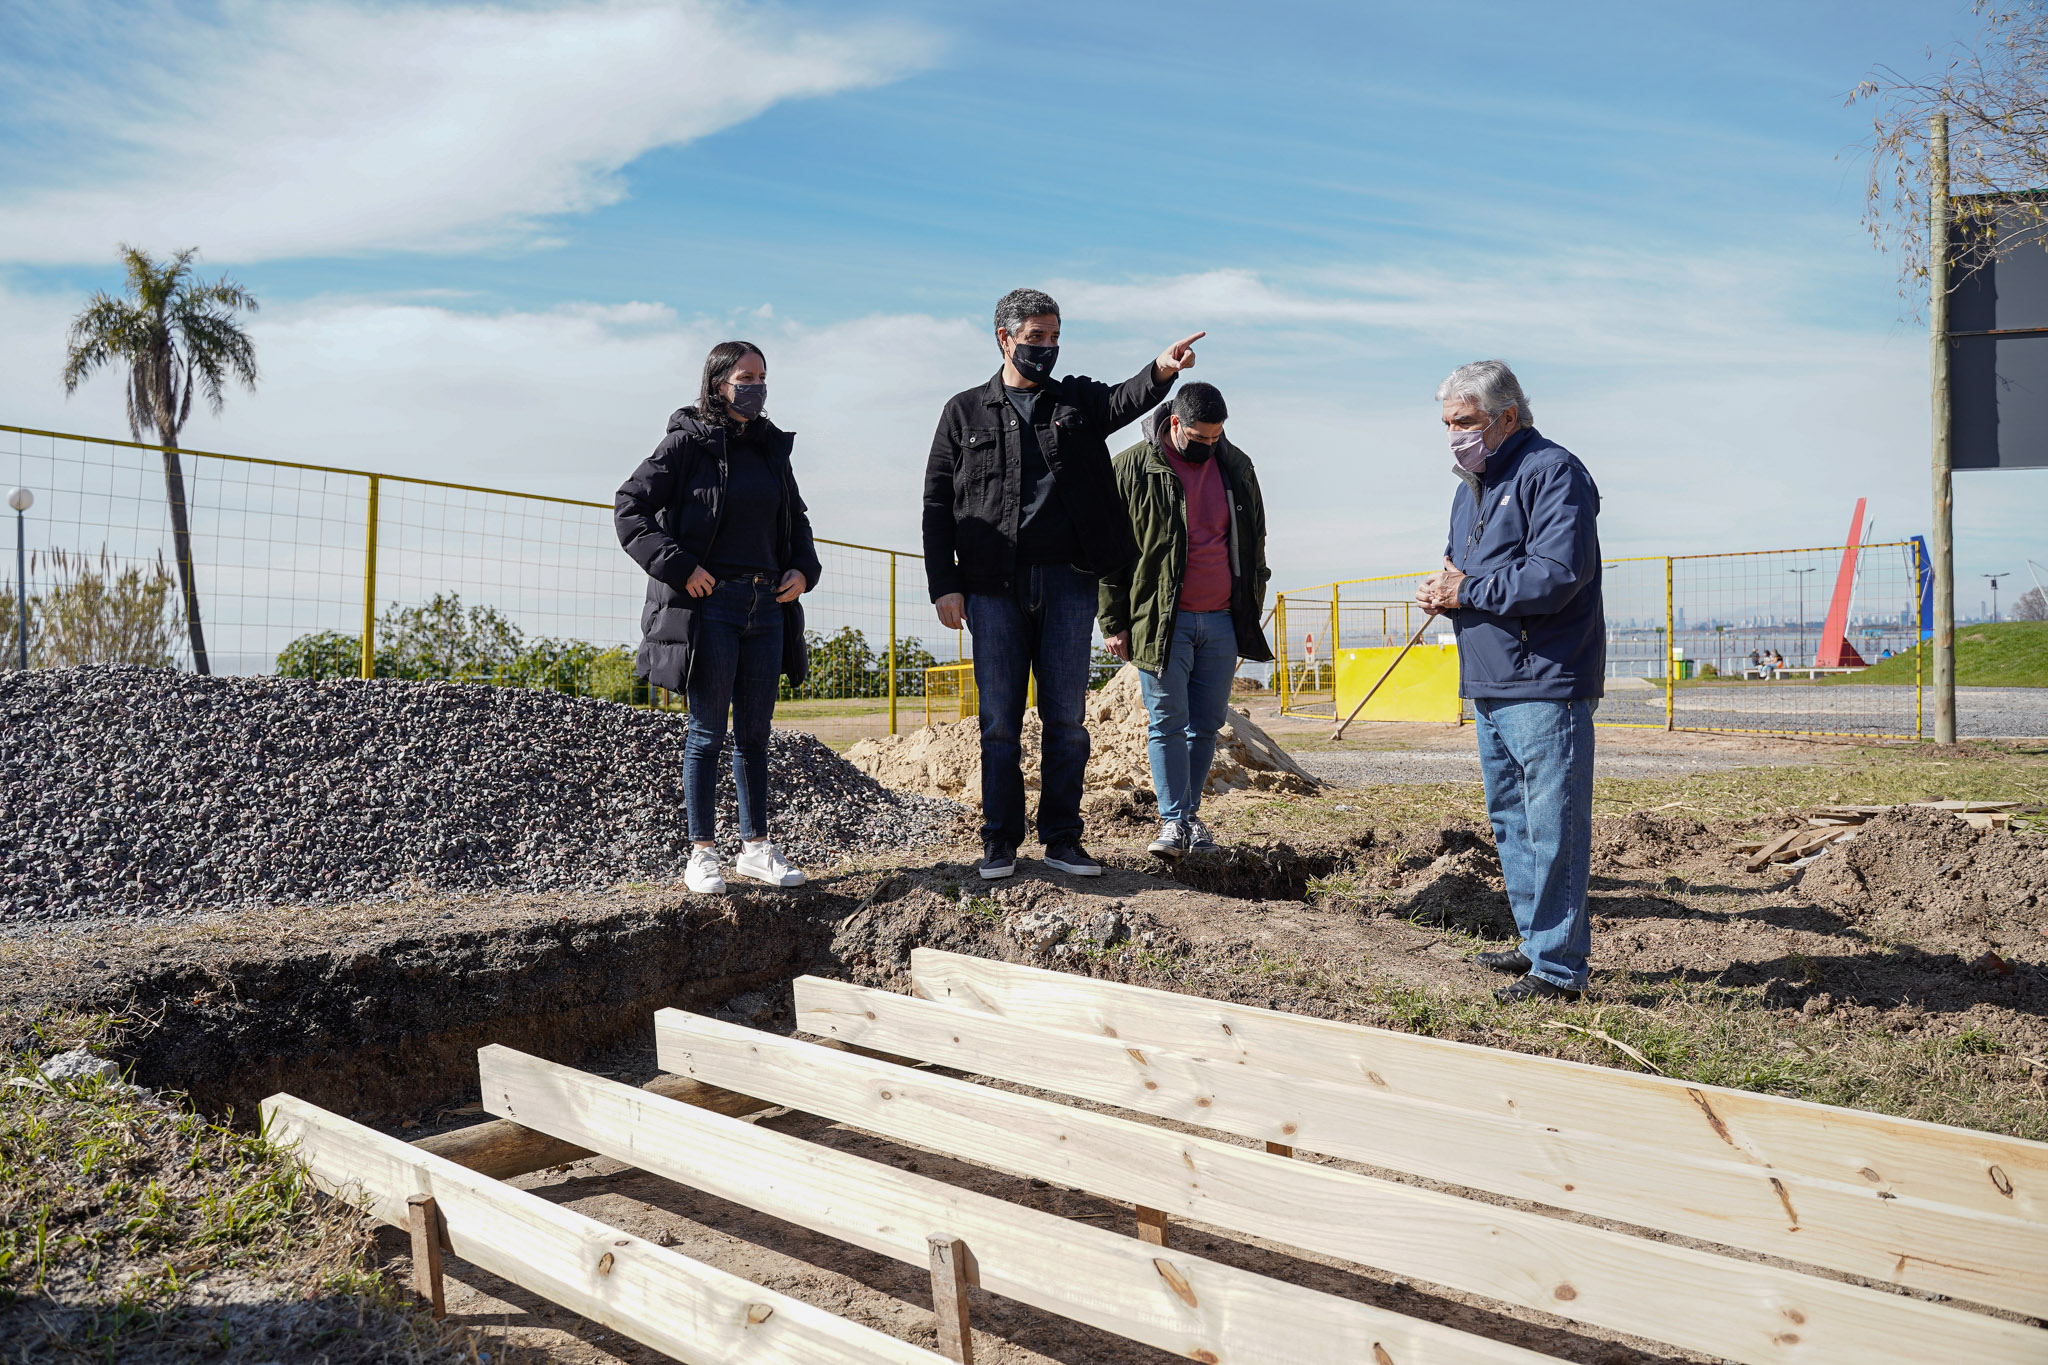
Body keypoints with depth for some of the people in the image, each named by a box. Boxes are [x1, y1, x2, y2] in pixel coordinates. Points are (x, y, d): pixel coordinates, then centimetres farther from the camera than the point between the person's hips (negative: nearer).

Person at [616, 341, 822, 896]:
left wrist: (804, 569, 9)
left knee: (755, 733, 10)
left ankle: (756, 847, 18)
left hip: (767, 605, 5)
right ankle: (702, 852, 9)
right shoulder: (688, 442, -3)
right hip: (711, 603, -5)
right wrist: (678, 566, -15)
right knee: (708, 731, 0)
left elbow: (796, 518, 26)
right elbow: (629, 509, -7)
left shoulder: (772, 448, 15)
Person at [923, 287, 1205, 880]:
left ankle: (1062, 838, 15)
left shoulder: (1078, 400, 13)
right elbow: (937, 504, 8)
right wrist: (944, 585, -2)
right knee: (999, 720, 3)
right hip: (994, 587, -1)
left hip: (1068, 582, 1)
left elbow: (1124, 401, -10)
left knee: (1067, 719, 4)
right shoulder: (965, 412, 10)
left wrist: (1161, 370, -32)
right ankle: (1000, 842, 13)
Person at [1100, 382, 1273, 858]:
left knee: (1206, 724, 8)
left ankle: (1191, 813, 19)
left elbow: (1253, 543, 18)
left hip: (1221, 621, 4)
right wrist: (1113, 622, -4)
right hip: (1161, 622, -4)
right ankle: (1172, 820, 2)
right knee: (1167, 723, -4)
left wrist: (1251, 613, 15)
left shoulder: (1236, 467, 9)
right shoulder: (1133, 469, -4)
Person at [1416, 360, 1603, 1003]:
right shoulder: (1470, 487, 19)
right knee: (1508, 818, 16)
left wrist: (1466, 591, -14)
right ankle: (1537, 942, 27)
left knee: (1552, 824, -6)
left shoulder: (1552, 472, -10)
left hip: (1545, 684, -10)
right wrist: (1443, 585, 2)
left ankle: (1559, 967, 0)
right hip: (1488, 684, 10)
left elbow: (1556, 575, -21)